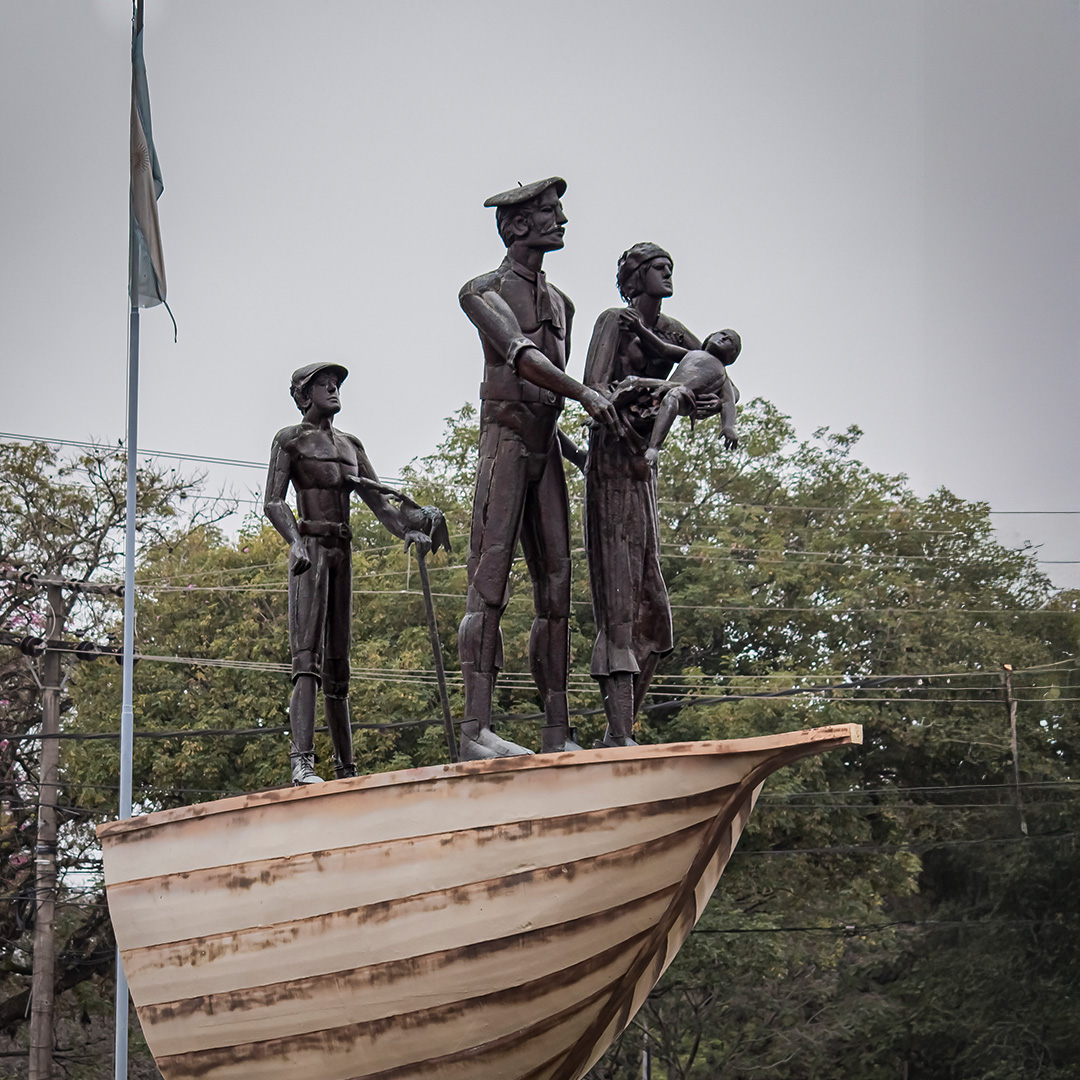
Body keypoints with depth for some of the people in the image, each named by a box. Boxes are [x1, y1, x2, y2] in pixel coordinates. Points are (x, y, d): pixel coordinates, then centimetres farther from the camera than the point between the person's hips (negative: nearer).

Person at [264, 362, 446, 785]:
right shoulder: (290, 440, 5)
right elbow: (273, 502, -6)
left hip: (342, 553, 6)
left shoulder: (349, 445, 22)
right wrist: (296, 543, -24)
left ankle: (346, 769, 9)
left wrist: (409, 531, -3)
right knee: (308, 659, -19)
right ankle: (302, 762, -31)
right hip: (310, 549, -6)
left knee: (338, 666, 7)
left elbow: (379, 502, 17)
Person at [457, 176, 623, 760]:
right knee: (489, 585, -14)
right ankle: (476, 729, -21)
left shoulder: (560, 303, 22)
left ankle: (557, 736, 1)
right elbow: (520, 356, -19)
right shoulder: (483, 292, -1)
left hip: (546, 452, 8)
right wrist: (585, 393, -31)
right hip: (503, 445, -8)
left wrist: (584, 455, 22)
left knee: (555, 590, 2)